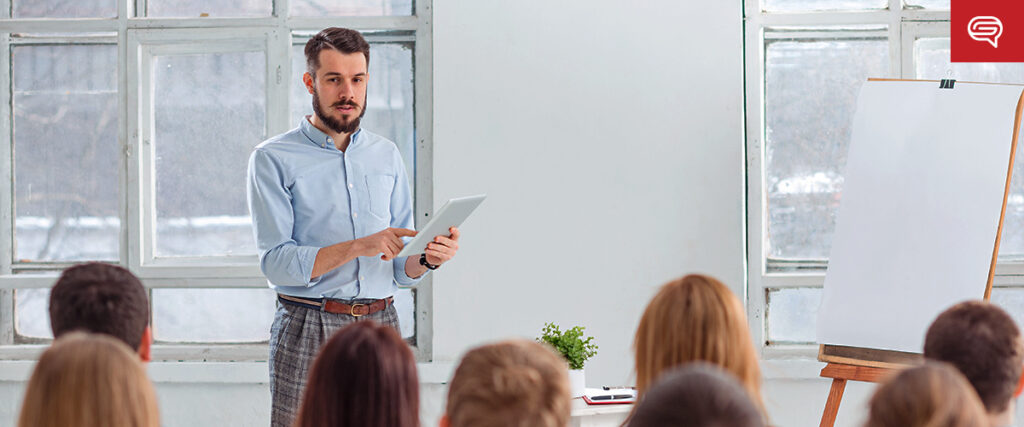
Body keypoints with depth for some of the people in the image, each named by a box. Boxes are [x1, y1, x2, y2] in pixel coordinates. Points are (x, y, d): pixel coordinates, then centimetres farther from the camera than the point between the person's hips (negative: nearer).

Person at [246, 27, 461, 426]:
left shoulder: (386, 156, 15)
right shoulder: (273, 159, 0)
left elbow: (399, 268, 14)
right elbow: (276, 263, -10)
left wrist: (426, 258, -9)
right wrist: (357, 247, -20)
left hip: (381, 326, 4)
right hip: (309, 331, -4)